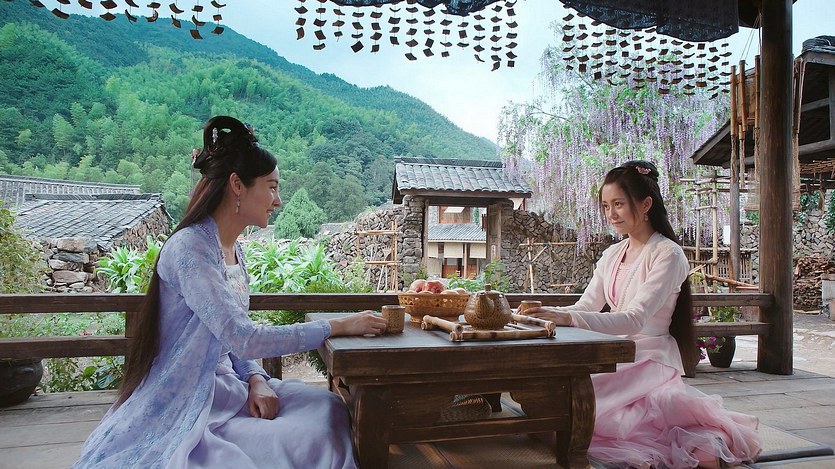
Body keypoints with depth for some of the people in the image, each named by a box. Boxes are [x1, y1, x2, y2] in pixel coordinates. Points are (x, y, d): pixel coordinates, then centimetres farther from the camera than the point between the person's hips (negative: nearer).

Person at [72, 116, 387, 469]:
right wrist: (338, 326, -22)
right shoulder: (189, 247, -20)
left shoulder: (233, 250, 7)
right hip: (184, 402, -8)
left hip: (224, 381, 8)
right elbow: (243, 340, -27)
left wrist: (256, 380, -8)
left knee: (327, 409, -7)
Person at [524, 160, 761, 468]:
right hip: (615, 358, 7)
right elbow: (585, 307, 7)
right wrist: (549, 313, -13)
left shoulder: (667, 254, -10)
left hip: (650, 362, -7)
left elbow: (635, 319, -22)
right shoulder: (612, 255, 12)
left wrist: (568, 318, -34)